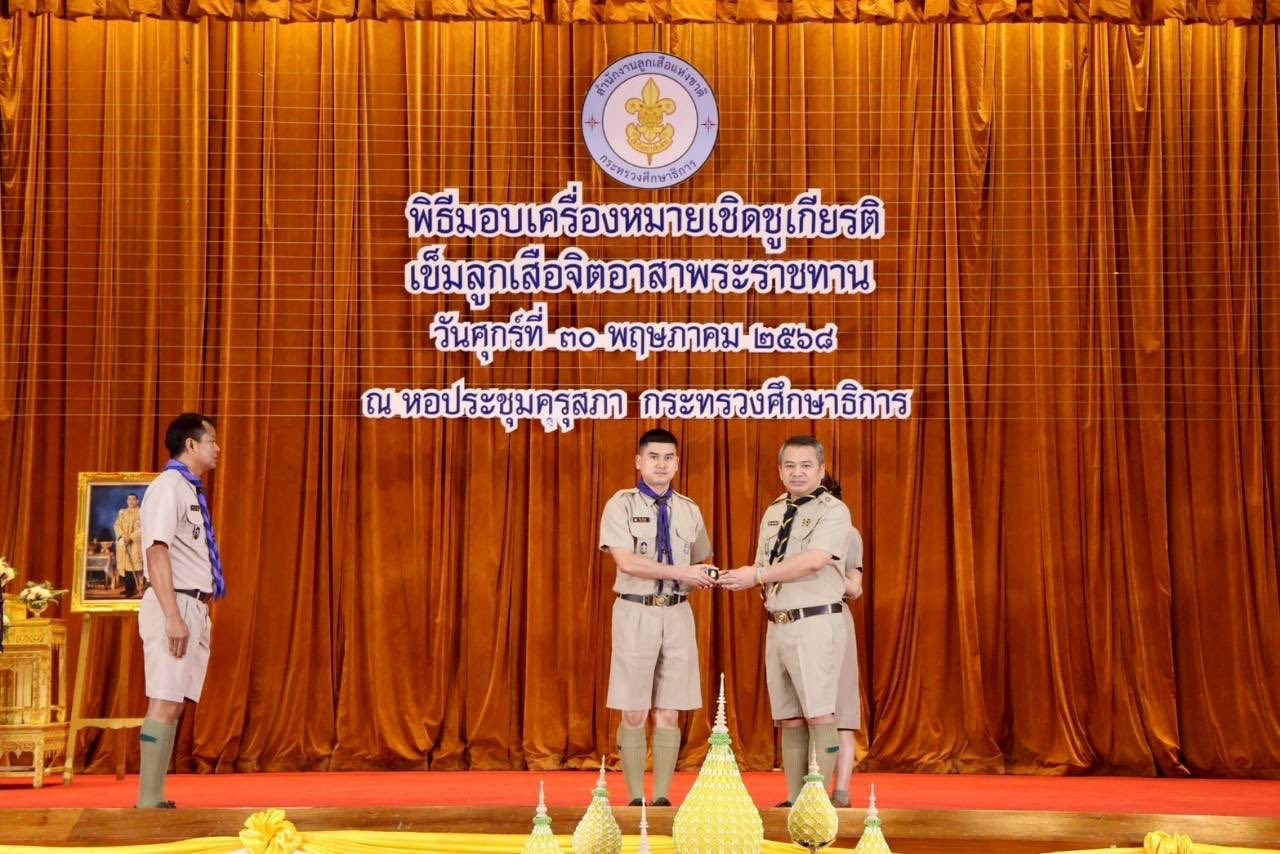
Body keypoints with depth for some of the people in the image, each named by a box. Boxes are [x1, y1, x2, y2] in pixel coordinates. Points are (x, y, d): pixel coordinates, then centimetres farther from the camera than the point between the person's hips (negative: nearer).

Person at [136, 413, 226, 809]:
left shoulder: (191, 490, 17)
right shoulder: (168, 486, -10)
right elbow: (157, 552, -18)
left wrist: (196, 615, 16)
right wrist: (172, 616, -23)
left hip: (195, 608, 9)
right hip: (175, 606, -9)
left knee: (175, 704, 8)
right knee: (165, 702, -11)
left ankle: (155, 800, 11)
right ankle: (148, 802, -9)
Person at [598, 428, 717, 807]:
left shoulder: (689, 511, 12)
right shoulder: (622, 504, -2)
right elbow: (626, 561, -15)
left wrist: (705, 577, -2)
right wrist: (681, 572, -18)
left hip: (677, 614, 4)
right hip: (637, 612, -4)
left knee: (668, 714, 5)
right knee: (634, 714, 0)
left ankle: (662, 796, 10)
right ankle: (636, 798, 8)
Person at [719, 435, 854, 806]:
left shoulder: (833, 511, -6)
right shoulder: (772, 514, 17)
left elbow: (814, 560, -19)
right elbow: (762, 569, 21)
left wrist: (759, 574, -14)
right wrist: (746, 578, -2)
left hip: (816, 623, -7)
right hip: (778, 624, 7)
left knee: (819, 715, -8)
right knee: (789, 719, 9)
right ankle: (794, 799, 15)